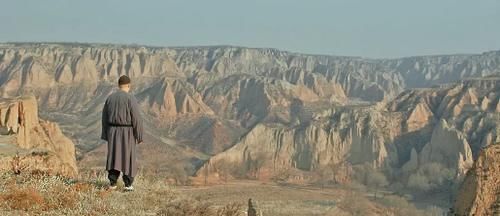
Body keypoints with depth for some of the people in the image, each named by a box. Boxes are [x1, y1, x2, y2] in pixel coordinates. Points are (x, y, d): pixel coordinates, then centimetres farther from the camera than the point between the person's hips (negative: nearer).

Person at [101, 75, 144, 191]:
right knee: (128, 158, 6)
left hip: (113, 131, 4)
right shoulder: (131, 98, -14)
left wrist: (106, 135, 15)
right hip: (127, 132, -4)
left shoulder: (110, 98, 3)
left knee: (114, 157, 12)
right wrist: (140, 136, -7)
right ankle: (128, 185, 8)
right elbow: (136, 119, -15)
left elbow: (105, 118, 7)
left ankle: (112, 183, 8)